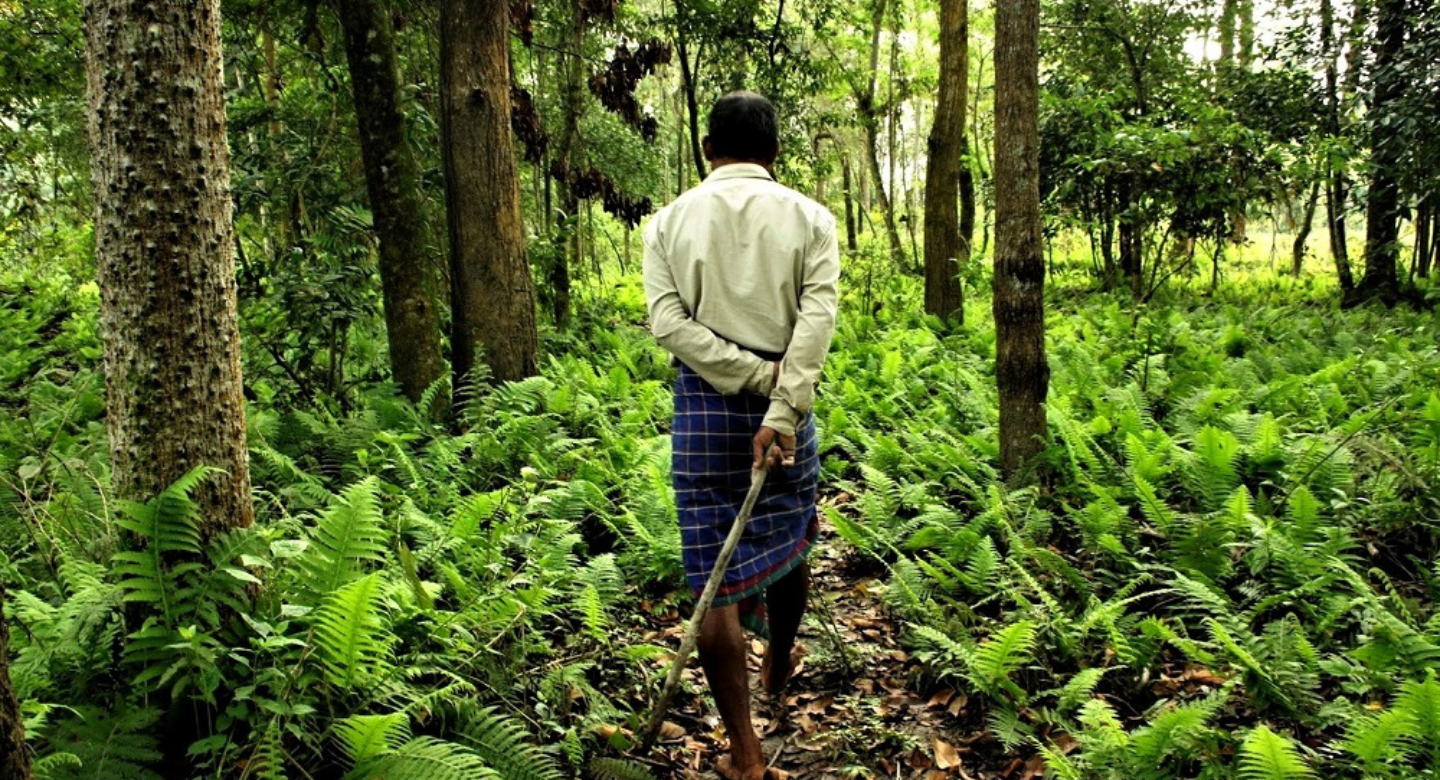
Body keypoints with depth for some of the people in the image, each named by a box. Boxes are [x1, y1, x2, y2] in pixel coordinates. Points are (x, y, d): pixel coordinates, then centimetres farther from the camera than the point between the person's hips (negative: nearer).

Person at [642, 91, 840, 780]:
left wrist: (756, 379, -10)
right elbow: (817, 319, -13)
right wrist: (779, 411, -18)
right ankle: (778, 666, 48)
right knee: (788, 545, 24)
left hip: (702, 402, -1)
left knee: (715, 576, 2)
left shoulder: (671, 219, 5)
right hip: (786, 401, 1)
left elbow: (668, 320, -8)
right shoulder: (810, 218, 2)